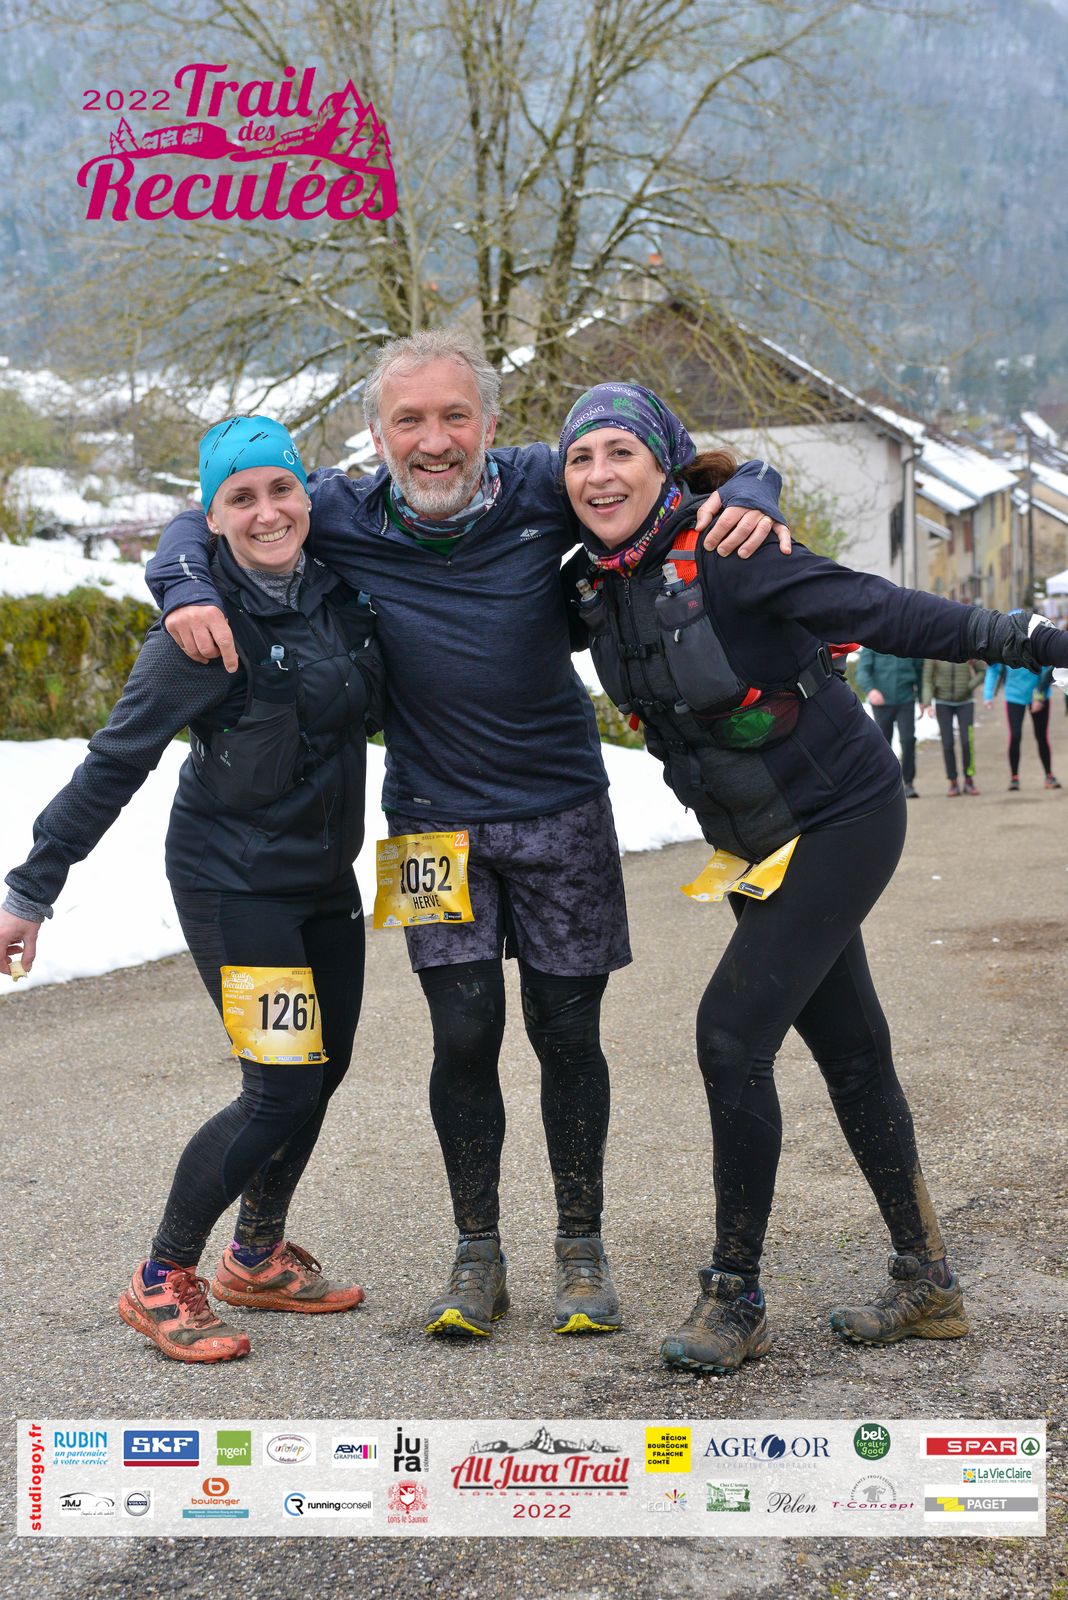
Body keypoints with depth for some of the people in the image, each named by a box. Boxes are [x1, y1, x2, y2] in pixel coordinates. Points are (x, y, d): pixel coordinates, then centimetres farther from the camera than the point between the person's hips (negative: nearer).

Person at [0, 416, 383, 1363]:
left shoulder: (341, 592, 0)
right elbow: (116, 762, -14)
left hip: (326, 877, 7)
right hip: (234, 882, -7)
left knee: (323, 1071, 13)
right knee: (282, 1089, -11)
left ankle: (258, 1258, 33)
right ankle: (162, 1280, 6)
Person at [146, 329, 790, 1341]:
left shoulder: (542, 490, -9)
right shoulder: (343, 514, -7)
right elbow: (203, 523, 4)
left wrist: (746, 500, -19)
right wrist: (189, 591, -16)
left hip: (561, 811, 0)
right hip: (435, 819, 0)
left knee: (566, 1032, 5)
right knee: (464, 1032, -3)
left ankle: (581, 1249, 22)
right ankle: (477, 1256, 15)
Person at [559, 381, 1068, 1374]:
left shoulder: (721, 549, -20)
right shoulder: (593, 585, 1)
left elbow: (877, 610, -23)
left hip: (839, 822, -7)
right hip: (756, 840, 7)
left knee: (733, 1032, -13)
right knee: (846, 1047, 12)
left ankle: (736, 1298, 1)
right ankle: (927, 1287, 24)